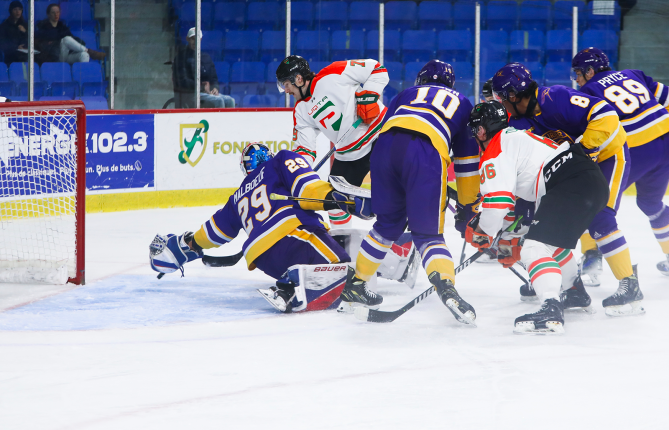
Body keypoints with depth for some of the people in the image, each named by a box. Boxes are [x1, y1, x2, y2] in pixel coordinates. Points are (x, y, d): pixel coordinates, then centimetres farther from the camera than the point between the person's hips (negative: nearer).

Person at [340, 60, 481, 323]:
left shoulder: (407, 95, 36)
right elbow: (468, 159, 29)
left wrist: (367, 193, 38)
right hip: (427, 154, -2)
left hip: (386, 145, 2)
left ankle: (355, 281, 32)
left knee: (387, 224, 25)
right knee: (427, 233, 2)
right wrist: (467, 205, 34)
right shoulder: (462, 103, 33)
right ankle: (445, 286, -24)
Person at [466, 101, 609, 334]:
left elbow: (497, 202, -9)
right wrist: (512, 236, 40)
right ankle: (576, 294, 47)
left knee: (535, 248, -16)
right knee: (553, 239, 32)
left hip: (571, 186, -10)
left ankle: (551, 310, -35)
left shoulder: (495, 152, 0)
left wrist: (481, 234, 9)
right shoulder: (517, 136, 32)